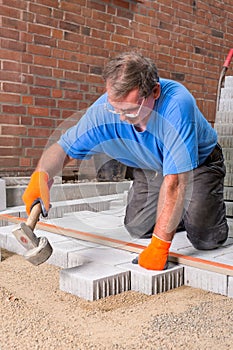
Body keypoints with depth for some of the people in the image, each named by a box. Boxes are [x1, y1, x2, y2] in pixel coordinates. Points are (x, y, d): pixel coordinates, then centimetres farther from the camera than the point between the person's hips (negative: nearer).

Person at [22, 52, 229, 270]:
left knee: (205, 238, -15)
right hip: (151, 169, 4)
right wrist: (41, 175, -40)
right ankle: (177, 211, 25)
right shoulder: (104, 110, -27)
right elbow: (64, 148, -17)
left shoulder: (176, 104, -41)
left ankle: (209, 204, 20)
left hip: (198, 163, -4)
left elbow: (175, 181, -42)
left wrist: (160, 244, -38)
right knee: (138, 228, -5)